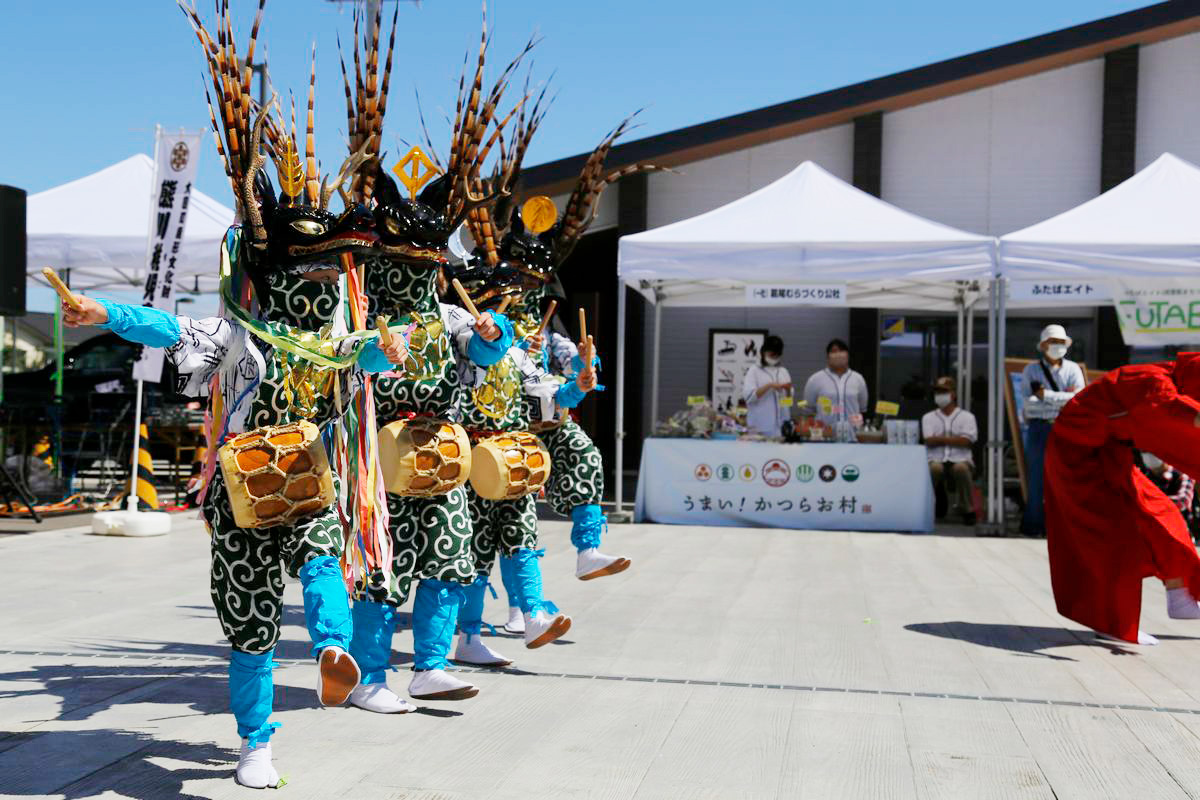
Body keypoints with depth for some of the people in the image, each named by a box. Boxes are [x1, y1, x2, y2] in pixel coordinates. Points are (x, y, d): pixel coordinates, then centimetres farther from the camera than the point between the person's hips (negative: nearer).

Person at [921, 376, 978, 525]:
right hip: (937, 460, 0)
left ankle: (967, 510, -18)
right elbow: (929, 441, 1)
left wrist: (940, 438, -1)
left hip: (960, 460, 0)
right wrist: (954, 439, 0)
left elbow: (966, 441, -5)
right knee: (934, 468, -38)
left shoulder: (966, 417, 12)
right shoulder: (929, 417, 18)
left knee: (961, 468, -38)